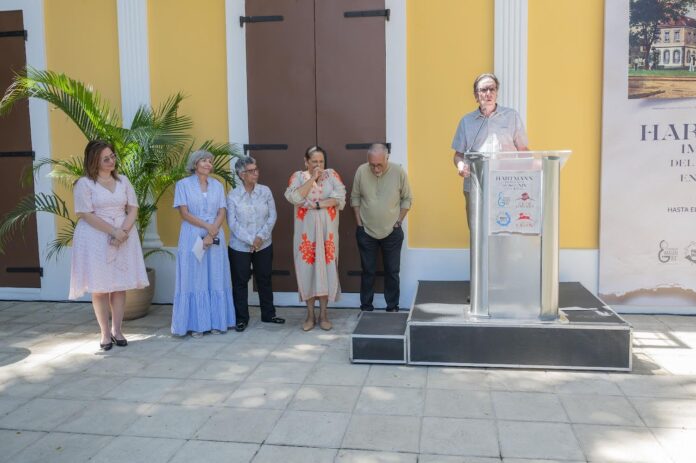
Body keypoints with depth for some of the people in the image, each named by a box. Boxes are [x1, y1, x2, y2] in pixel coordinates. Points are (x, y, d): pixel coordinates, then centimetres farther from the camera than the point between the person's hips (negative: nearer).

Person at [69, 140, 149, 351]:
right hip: (96, 238, -4)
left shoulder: (123, 180, 9)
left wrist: (123, 231, -12)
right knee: (100, 287, 0)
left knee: (120, 285, 5)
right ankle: (105, 333, 9)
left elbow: (133, 209, 5)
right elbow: (86, 214, -11)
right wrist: (113, 231, -17)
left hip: (123, 237, 4)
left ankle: (117, 330, 14)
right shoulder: (84, 183, -4)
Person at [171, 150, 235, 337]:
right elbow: (184, 213, -6)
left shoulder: (218, 185, 10)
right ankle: (196, 324, 5)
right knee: (195, 278, -1)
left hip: (215, 237, 3)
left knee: (216, 279, 5)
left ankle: (216, 322, 12)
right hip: (192, 237, -3)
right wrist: (207, 226, -14)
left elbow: (221, 213, 3)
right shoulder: (183, 184, 1)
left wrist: (212, 234, -11)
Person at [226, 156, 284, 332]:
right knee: (240, 282, 5)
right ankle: (241, 318, 17)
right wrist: (250, 240, -16)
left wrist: (261, 236, -12)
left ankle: (268, 314, 27)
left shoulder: (265, 191, -2)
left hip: (264, 245, 2)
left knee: (264, 280, 13)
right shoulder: (233, 196, -7)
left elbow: (272, 216, -2)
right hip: (240, 247, -2)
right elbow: (232, 222, -10)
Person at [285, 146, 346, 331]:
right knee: (307, 268, 1)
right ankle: (310, 313, 12)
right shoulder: (298, 176, 3)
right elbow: (294, 197, -16)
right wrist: (312, 179, -15)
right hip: (306, 231, 0)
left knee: (326, 268, 2)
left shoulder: (332, 174, 4)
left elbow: (340, 198, -10)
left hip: (327, 230, 0)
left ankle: (323, 313, 12)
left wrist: (316, 204, -15)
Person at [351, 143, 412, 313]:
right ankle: (366, 307, 22)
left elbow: (407, 199, -2)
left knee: (392, 272, 9)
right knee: (368, 271, 10)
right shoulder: (361, 171, -11)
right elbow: (355, 197, 1)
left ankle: (393, 307, 22)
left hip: (392, 233, 0)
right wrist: (359, 221, -2)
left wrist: (398, 221, -4)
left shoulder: (399, 172, -13)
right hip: (366, 232, 0)